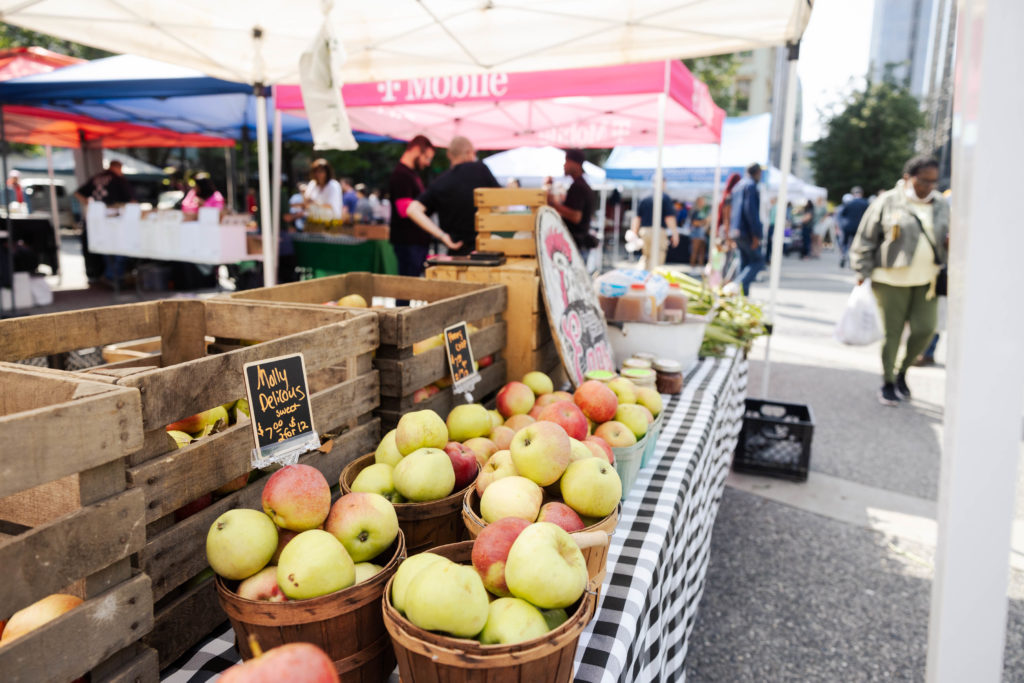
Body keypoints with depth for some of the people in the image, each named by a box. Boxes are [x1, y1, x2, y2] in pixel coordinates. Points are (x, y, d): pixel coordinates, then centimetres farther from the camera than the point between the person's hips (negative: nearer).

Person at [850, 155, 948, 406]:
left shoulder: (941, 205, 10)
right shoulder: (887, 202, -4)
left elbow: (948, 238, 20)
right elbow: (865, 239, -1)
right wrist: (863, 272, -4)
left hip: (926, 281, 4)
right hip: (892, 280, -4)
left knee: (925, 329, -3)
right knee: (892, 332, 1)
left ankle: (902, 372, 22)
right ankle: (887, 383, 17)